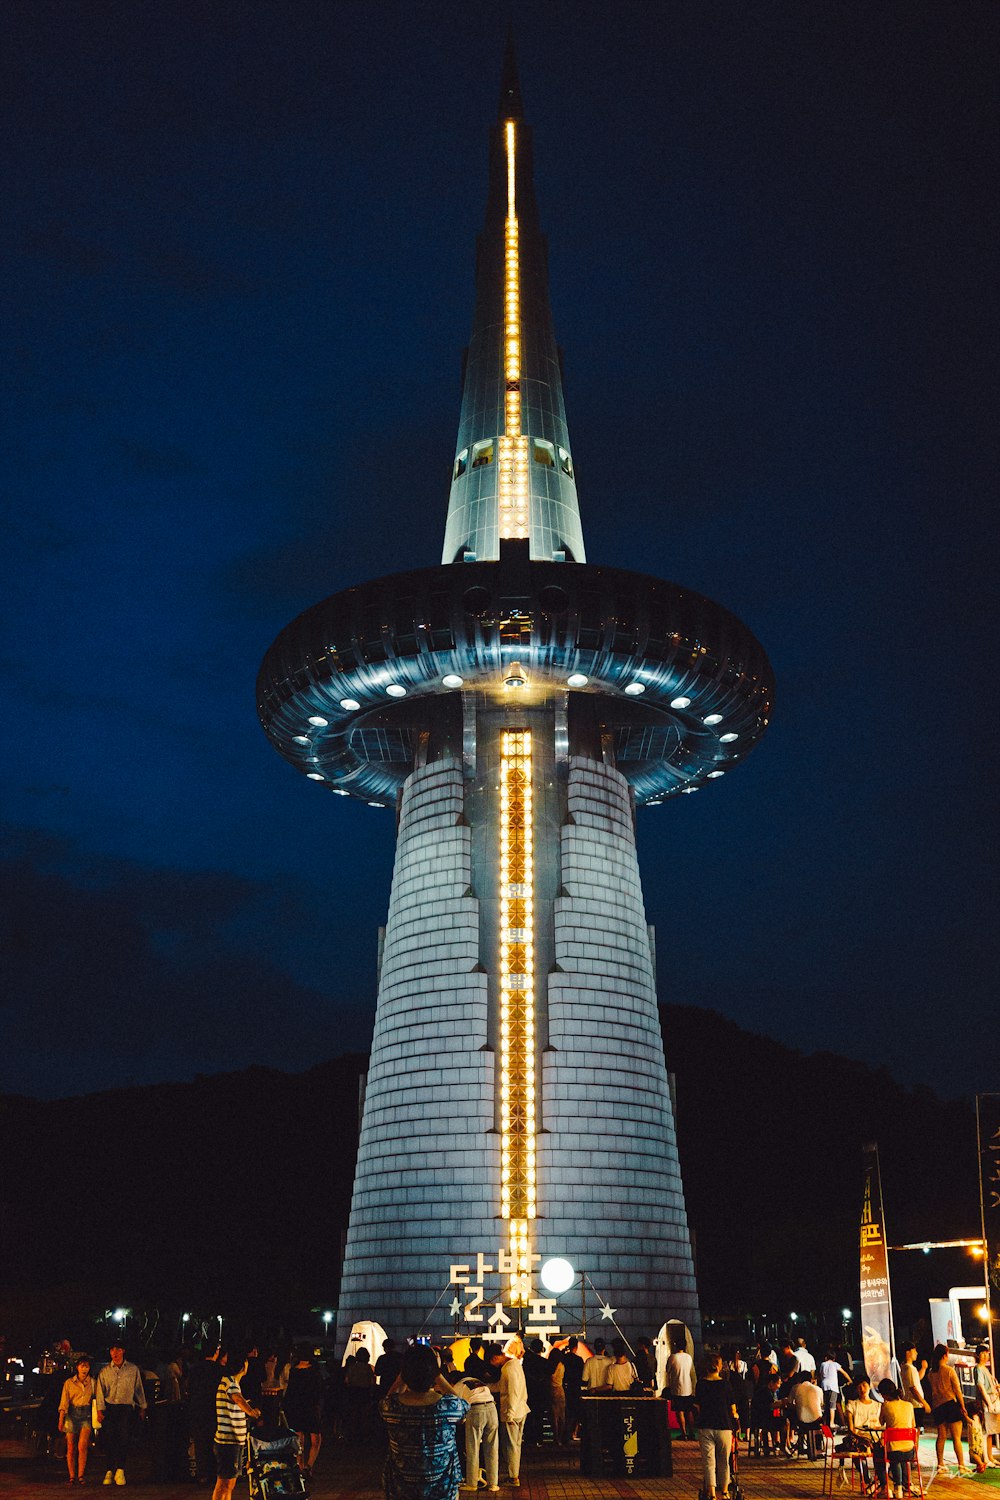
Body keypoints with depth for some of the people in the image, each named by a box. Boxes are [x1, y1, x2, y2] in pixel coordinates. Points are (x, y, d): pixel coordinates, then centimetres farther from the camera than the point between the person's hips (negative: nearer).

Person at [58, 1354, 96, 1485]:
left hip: (86, 1415, 0)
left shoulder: (92, 1382, 8)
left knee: (82, 1446, -15)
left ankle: (80, 1476, -8)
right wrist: (61, 1420, -6)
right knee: (71, 1448, 0)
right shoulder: (69, 1383, 5)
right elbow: (64, 1403, 2)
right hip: (72, 1414, 0)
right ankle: (72, 1476, 8)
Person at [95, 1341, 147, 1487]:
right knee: (108, 1439, -4)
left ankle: (120, 1470, -13)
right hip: (109, 1408, 1)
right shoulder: (104, 1371, 11)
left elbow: (139, 1389, 14)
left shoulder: (133, 1369, 10)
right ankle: (110, 1471, 5)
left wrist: (142, 1408, 14)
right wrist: (100, 1410, -4)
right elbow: (100, 1391, 7)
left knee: (124, 1438, -13)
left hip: (126, 1408, -1)